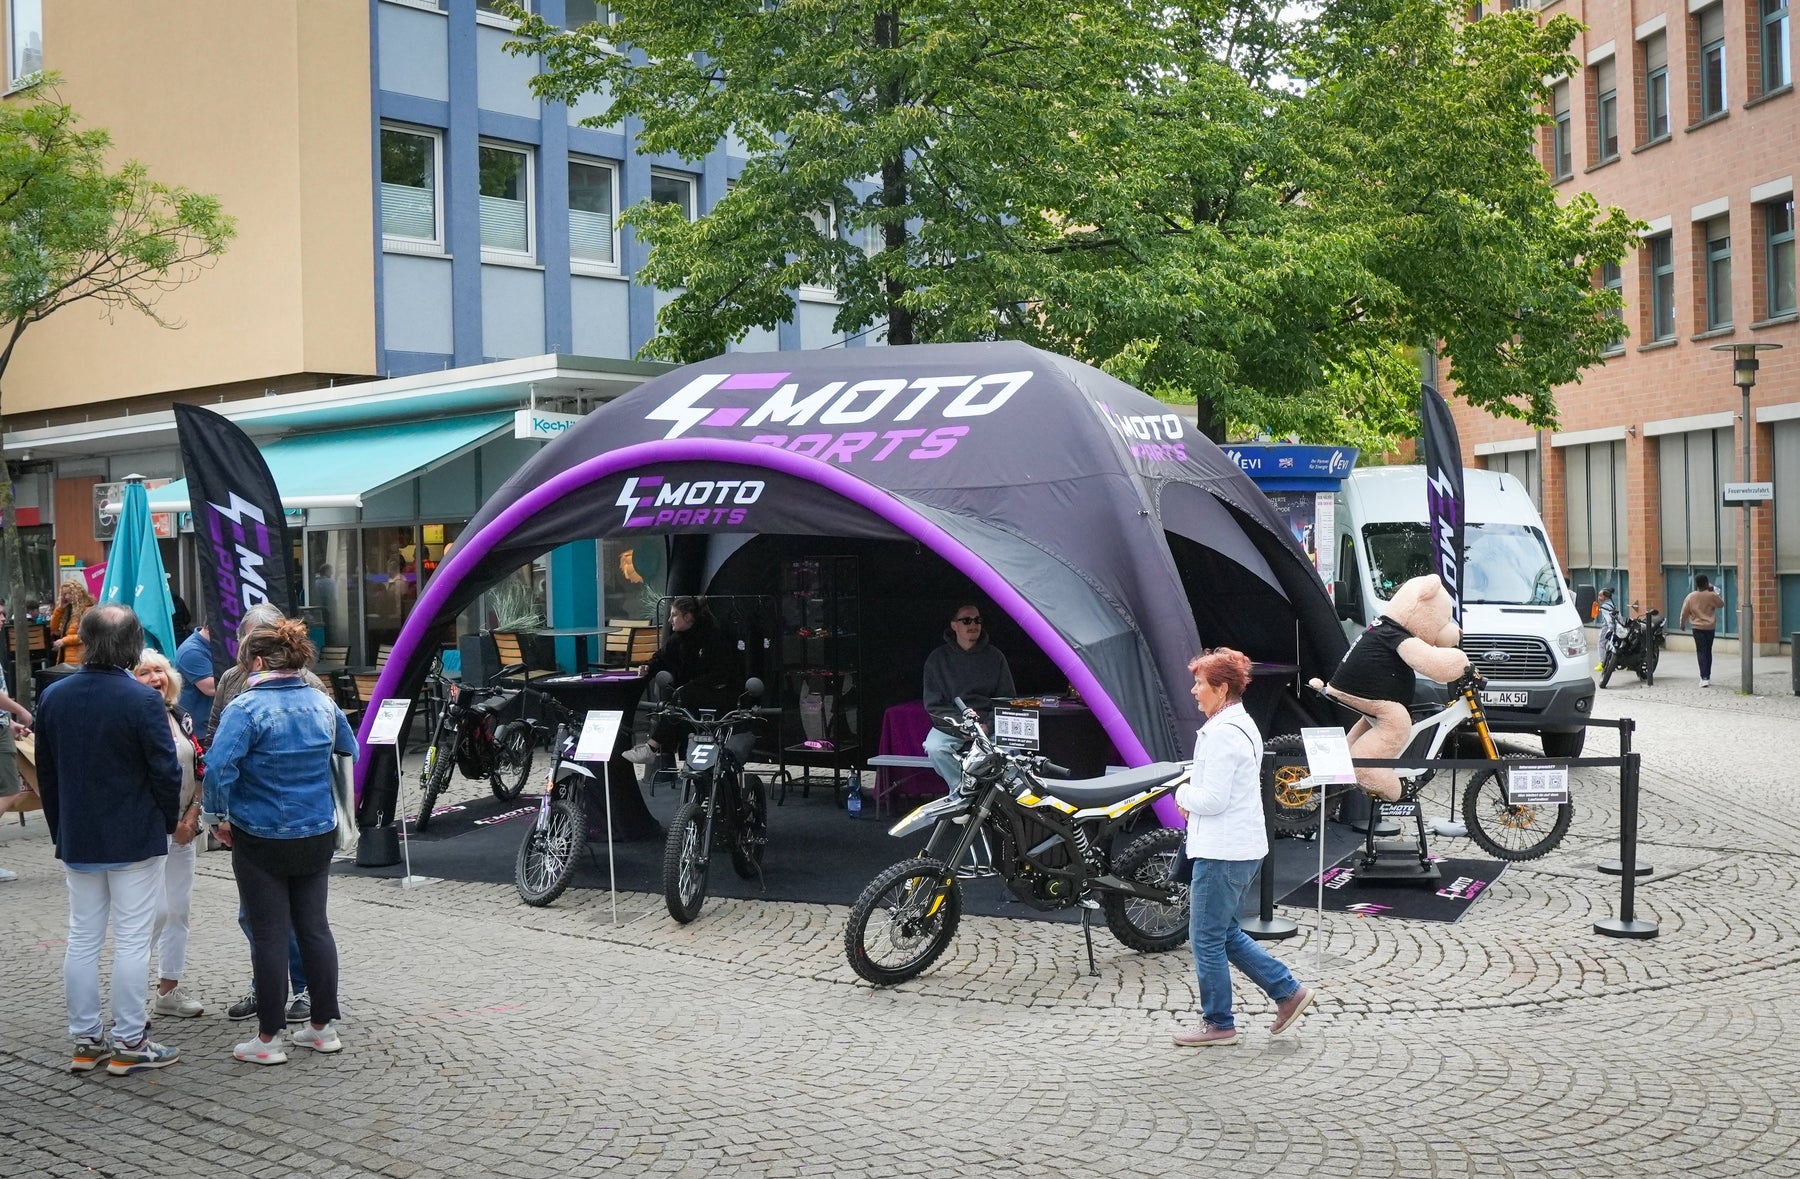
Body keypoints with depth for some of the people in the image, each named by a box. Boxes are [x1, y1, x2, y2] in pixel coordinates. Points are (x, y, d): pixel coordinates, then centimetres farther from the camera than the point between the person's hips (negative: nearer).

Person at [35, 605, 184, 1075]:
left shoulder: (53, 697, 1)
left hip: (76, 841, 5)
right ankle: (129, 1044, 6)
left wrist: (60, 832, 18)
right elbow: (166, 772, -14)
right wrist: (168, 822, 4)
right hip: (135, 841, -5)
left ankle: (85, 1040, 18)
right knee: (131, 941, 1)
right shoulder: (141, 701, -17)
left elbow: (45, 773, 9)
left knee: (82, 939, 13)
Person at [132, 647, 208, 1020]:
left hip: (183, 828, 7)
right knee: (156, 910, -10)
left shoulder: (182, 719, 9)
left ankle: (168, 990, 21)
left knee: (179, 909, 10)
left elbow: (201, 770, 11)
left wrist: (191, 815, -2)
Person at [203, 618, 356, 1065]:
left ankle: (268, 1038, 9)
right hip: (318, 834, 5)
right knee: (315, 926, 13)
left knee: (269, 934, 2)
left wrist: (221, 816, -11)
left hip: (261, 839, -5)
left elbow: (220, 766, -23)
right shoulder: (323, 704, 4)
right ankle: (323, 1027, 20)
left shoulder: (246, 708, -15)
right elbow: (350, 753, 18)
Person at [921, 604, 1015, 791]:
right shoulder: (937, 659, 6)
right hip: (950, 726, 0)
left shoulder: (995, 656, 10)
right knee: (934, 748, -32)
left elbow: (1007, 699, 10)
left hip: (989, 724, 0)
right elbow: (933, 704, 3)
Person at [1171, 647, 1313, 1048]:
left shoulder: (1222, 733, -20)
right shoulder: (1241, 724, 13)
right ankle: (1288, 991, 20)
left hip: (1222, 853, -10)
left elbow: (1212, 800, -23)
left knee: (1207, 938, 2)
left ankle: (1218, 1023, 12)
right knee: (1225, 933, 19)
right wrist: (1193, 797, 6)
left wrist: (1183, 793, -4)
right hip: (1242, 848, 10)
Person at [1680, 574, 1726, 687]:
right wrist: (1714, 591, 14)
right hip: (1710, 627, 1)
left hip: (1698, 628, -1)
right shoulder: (1711, 596, -7)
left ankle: (1704, 678, -16)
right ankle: (1708, 677, 22)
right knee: (1708, 652, 14)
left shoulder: (1690, 597, -6)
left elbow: (1684, 612, 1)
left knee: (1701, 652, -3)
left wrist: (1682, 623, 18)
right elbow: (1721, 604, 11)